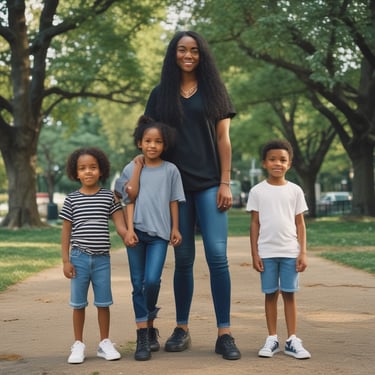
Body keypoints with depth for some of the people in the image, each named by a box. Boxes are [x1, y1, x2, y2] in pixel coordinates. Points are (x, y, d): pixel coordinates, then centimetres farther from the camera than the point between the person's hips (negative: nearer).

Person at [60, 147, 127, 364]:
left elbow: (120, 223, -2)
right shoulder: (71, 200, 1)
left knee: (103, 302, 7)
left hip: (102, 258, 1)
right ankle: (79, 345, 17)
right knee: (78, 303, 7)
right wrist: (66, 260, -2)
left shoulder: (109, 197, 2)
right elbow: (66, 231, 2)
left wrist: (128, 236, -22)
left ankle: (105, 343, 20)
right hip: (79, 258, 0)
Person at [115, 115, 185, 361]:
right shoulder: (131, 169, 5)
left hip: (159, 233, -1)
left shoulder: (170, 170, 5)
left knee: (152, 280, -13)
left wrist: (175, 228, 3)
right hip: (137, 231, 1)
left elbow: (174, 201, 7)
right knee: (138, 284, 2)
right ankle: (144, 336, 8)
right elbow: (130, 199, 2)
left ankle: (149, 321, 14)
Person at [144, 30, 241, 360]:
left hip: (209, 184, -1)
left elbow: (223, 139, 4)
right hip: (175, 184, 1)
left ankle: (224, 334, -7)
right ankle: (182, 329, 15)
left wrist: (225, 183, -4)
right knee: (183, 259, 5)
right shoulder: (161, 94, 10)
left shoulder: (213, 90, 8)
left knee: (217, 255, -10)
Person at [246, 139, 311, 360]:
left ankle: (292, 340, 7)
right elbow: (255, 223, 4)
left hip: (290, 252, 0)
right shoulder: (257, 191, 3)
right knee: (271, 294, 5)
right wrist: (255, 254, -1)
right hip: (267, 252, 0)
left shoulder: (295, 191, 4)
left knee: (289, 294, 3)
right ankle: (272, 339, 12)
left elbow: (300, 223, 6)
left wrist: (303, 252, -1)